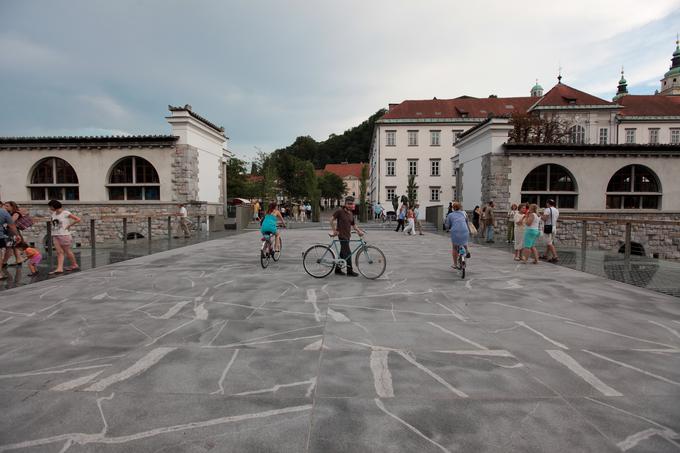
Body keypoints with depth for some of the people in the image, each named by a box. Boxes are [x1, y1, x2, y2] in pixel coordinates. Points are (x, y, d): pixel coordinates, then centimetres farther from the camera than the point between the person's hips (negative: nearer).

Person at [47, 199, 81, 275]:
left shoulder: (65, 213, -9)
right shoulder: (53, 214, 11)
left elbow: (78, 219, -14)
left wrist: (69, 226, -12)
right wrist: (53, 227, 9)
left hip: (64, 235, -6)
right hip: (55, 235, 6)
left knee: (67, 251, 4)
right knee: (59, 252, -2)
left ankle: (75, 265, 18)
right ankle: (59, 268, -8)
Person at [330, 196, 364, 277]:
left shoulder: (351, 214, 12)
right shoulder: (340, 211, -10)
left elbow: (353, 225, 16)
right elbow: (332, 219, -10)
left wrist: (359, 230, 0)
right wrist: (334, 230, -15)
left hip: (347, 235, 8)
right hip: (342, 235, -8)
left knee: (343, 253, 13)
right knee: (348, 253, -8)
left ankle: (338, 269, 23)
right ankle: (350, 271, -1)